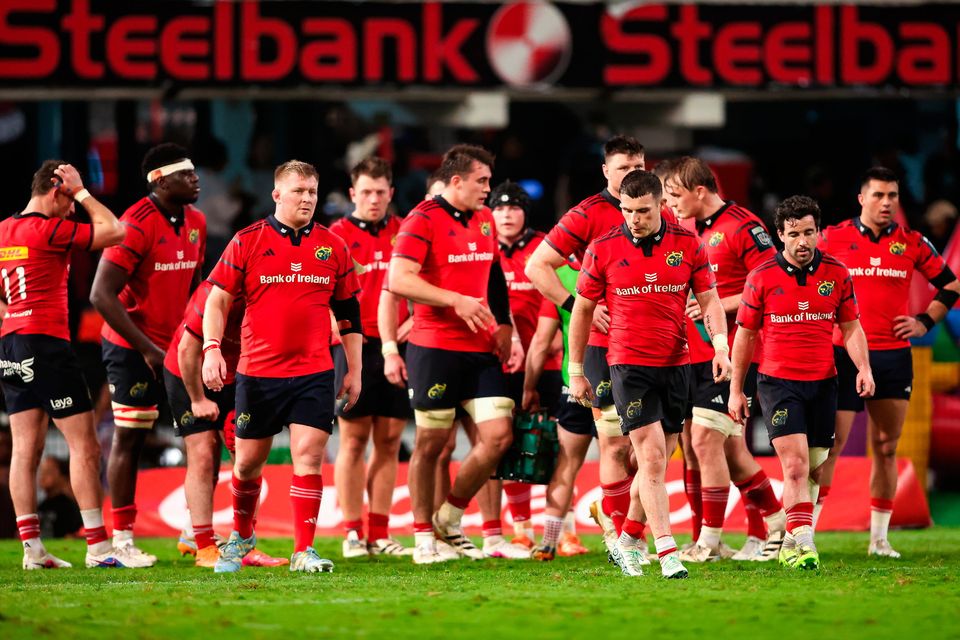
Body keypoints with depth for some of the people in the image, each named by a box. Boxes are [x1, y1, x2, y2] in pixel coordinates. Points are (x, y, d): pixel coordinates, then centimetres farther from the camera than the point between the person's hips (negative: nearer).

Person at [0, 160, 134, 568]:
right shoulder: (49, 229, -12)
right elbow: (114, 231, -11)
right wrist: (83, 192, -3)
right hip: (46, 344, -8)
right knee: (84, 444, -5)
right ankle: (98, 546, -7)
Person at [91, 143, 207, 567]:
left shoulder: (195, 223, 6)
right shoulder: (137, 225, -18)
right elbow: (102, 295, -21)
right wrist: (146, 348, -19)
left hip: (178, 344, 7)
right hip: (134, 348, -7)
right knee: (129, 437, -2)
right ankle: (122, 539, 5)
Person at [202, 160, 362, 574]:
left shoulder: (333, 247, 7)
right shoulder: (247, 242, 0)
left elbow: (348, 312, 13)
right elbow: (218, 300, 1)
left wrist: (355, 370, 11)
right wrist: (212, 348, -12)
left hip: (314, 373, 1)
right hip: (258, 371, -1)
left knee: (309, 455, -10)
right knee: (249, 460, 9)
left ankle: (303, 550, -7)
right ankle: (241, 535, 33)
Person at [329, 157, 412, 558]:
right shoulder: (337, 235, 2)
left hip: (395, 347, 3)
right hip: (354, 344, -3)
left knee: (389, 440, 4)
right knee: (354, 438, -2)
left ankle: (380, 534, 9)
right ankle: (352, 534, 0)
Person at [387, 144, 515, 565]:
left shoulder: (485, 220, 14)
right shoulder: (424, 220, -9)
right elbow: (399, 280, -19)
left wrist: (504, 328, 17)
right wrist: (456, 301, -22)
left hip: (481, 348, 6)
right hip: (434, 348, -6)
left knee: (498, 436, -4)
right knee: (431, 443, 1)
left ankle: (450, 520, 13)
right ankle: (423, 537, 12)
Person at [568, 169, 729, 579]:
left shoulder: (688, 245, 2)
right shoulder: (603, 249, -2)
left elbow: (709, 300, 5)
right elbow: (582, 309, 7)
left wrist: (720, 346, -12)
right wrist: (576, 371, 8)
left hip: (676, 364, 3)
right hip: (629, 364, -3)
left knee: (657, 462, 8)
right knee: (652, 457, -13)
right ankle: (667, 552, -17)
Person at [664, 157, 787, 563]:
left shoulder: (742, 226, -11)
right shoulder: (689, 230, 15)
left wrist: (721, 305, -17)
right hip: (697, 357, 9)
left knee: (705, 439, -11)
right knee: (730, 449, 11)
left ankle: (709, 540, -6)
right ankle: (775, 523, 22)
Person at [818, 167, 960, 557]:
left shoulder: (911, 244, 6)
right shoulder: (833, 239, 0)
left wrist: (926, 321, 6)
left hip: (893, 355, 3)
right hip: (844, 354, -3)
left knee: (886, 447, 6)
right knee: (830, 443, -8)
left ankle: (879, 537, 13)